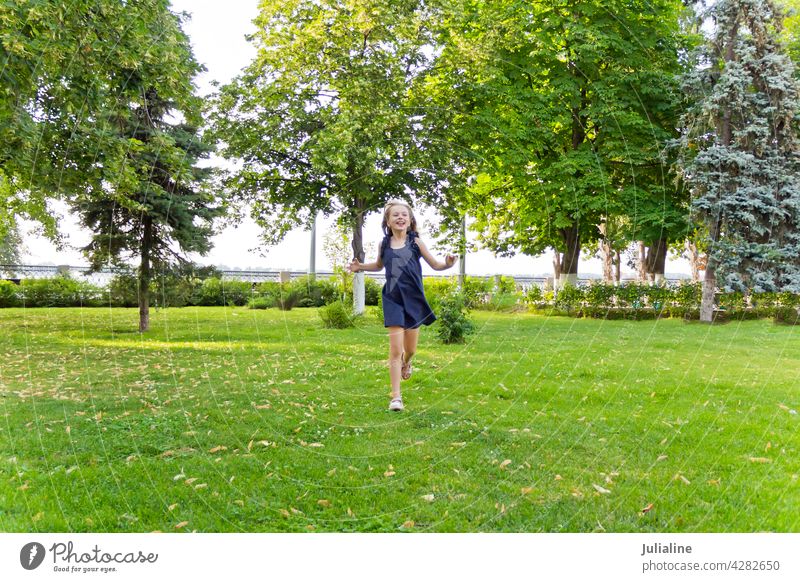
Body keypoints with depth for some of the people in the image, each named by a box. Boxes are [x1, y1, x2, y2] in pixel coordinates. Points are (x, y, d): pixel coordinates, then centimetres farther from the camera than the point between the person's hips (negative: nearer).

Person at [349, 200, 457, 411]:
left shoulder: (415, 242, -1)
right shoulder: (384, 244, 2)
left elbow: (435, 265, 5)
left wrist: (448, 264, -16)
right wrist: (360, 266, 7)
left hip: (414, 299, 1)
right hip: (393, 299, -1)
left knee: (410, 349, 10)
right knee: (395, 349, -8)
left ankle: (406, 362, 49)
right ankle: (396, 397, -2)